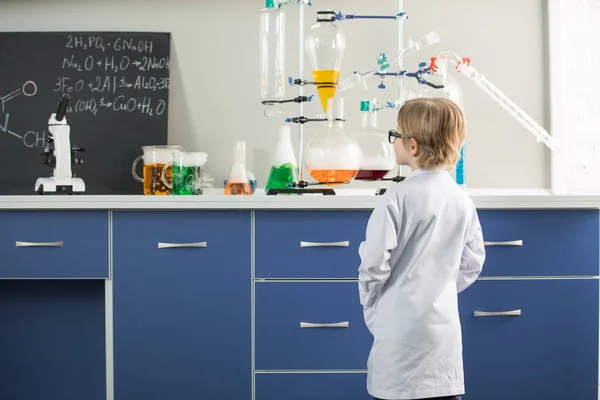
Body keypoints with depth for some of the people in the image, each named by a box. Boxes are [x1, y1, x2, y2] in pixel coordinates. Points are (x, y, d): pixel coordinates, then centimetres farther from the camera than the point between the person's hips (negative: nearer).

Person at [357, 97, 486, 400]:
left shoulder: (398, 197, -14)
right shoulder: (463, 200, 5)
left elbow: (374, 264, -13)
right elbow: (472, 264, 11)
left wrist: (372, 309, 3)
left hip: (401, 327, -5)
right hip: (445, 326, 6)